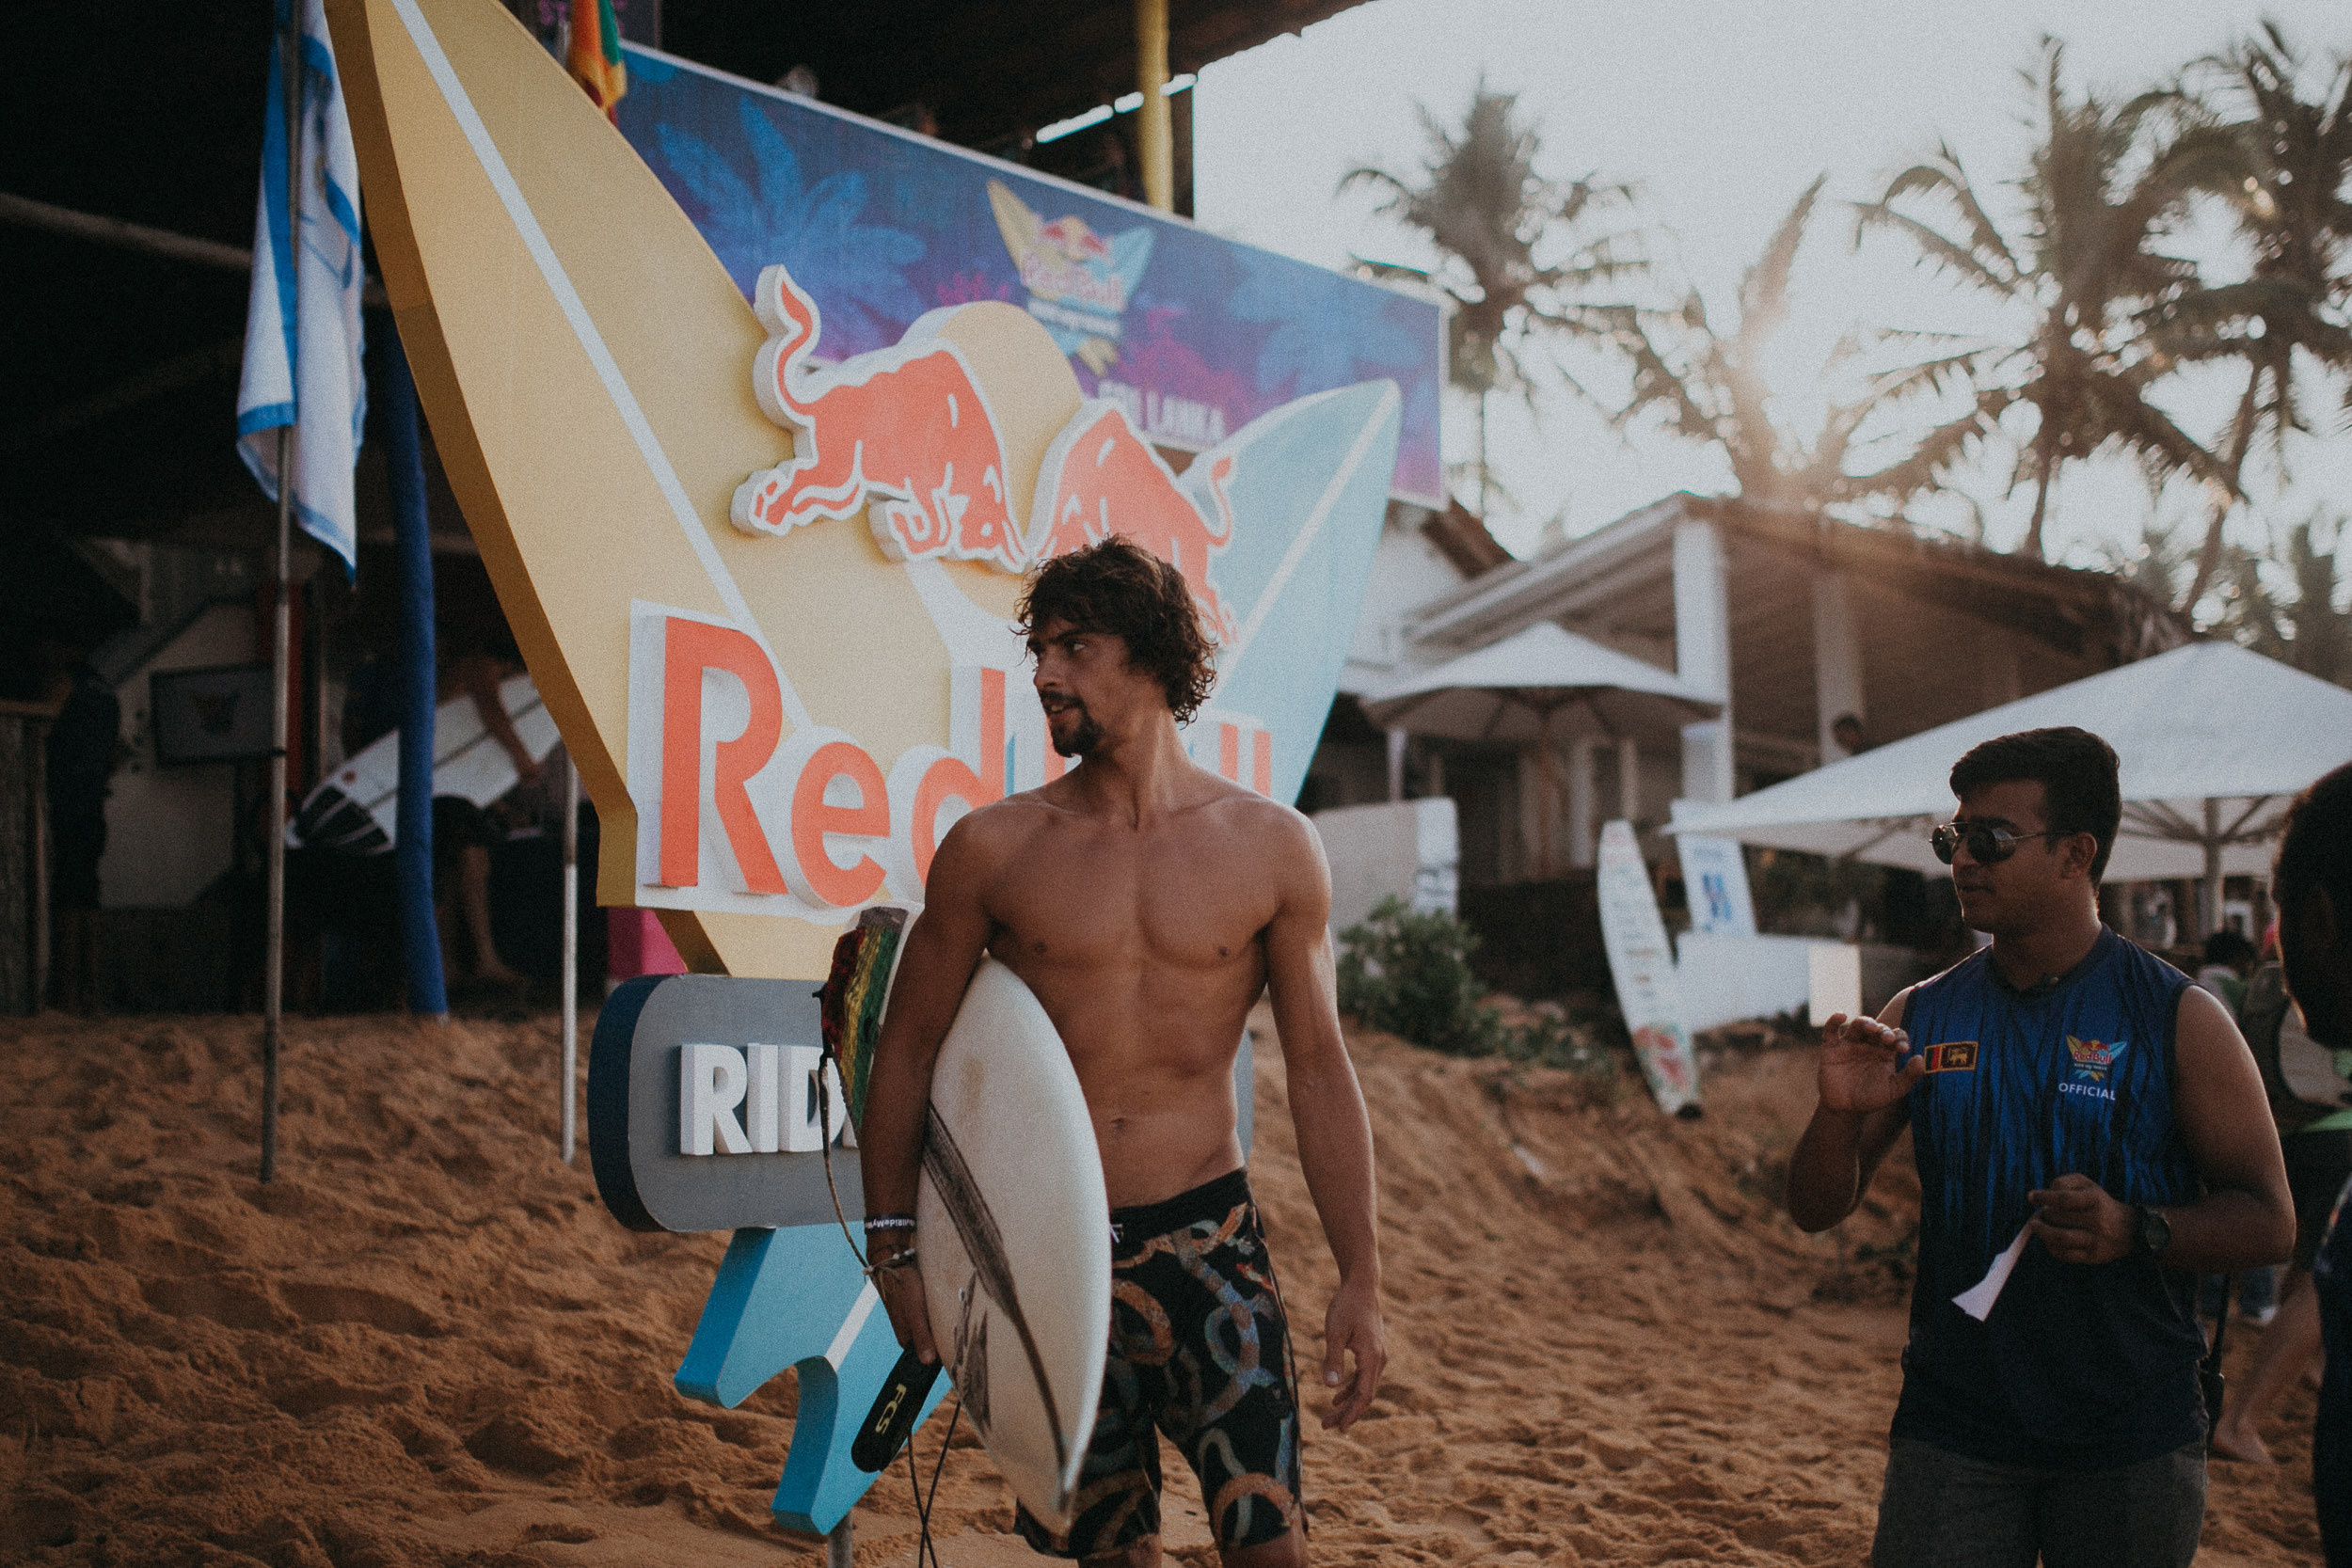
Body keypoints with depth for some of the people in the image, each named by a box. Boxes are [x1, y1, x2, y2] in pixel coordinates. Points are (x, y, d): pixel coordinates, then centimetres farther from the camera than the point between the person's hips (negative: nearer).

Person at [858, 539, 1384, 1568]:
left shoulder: (1272, 848, 0)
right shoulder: (992, 848, -1)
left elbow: (1319, 1071, 4)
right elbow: (906, 1048, 8)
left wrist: (1359, 1280, 2)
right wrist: (894, 1248, 6)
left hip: (1208, 1239, 0)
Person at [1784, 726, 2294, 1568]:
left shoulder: (2178, 1018, -4)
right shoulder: (1919, 1017, 3)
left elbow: (2269, 1222, -4)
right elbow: (1817, 1209, 4)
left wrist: (2137, 1231, -22)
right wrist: (1840, 1113, -16)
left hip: (2132, 1445, -1)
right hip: (1951, 1429, 2)